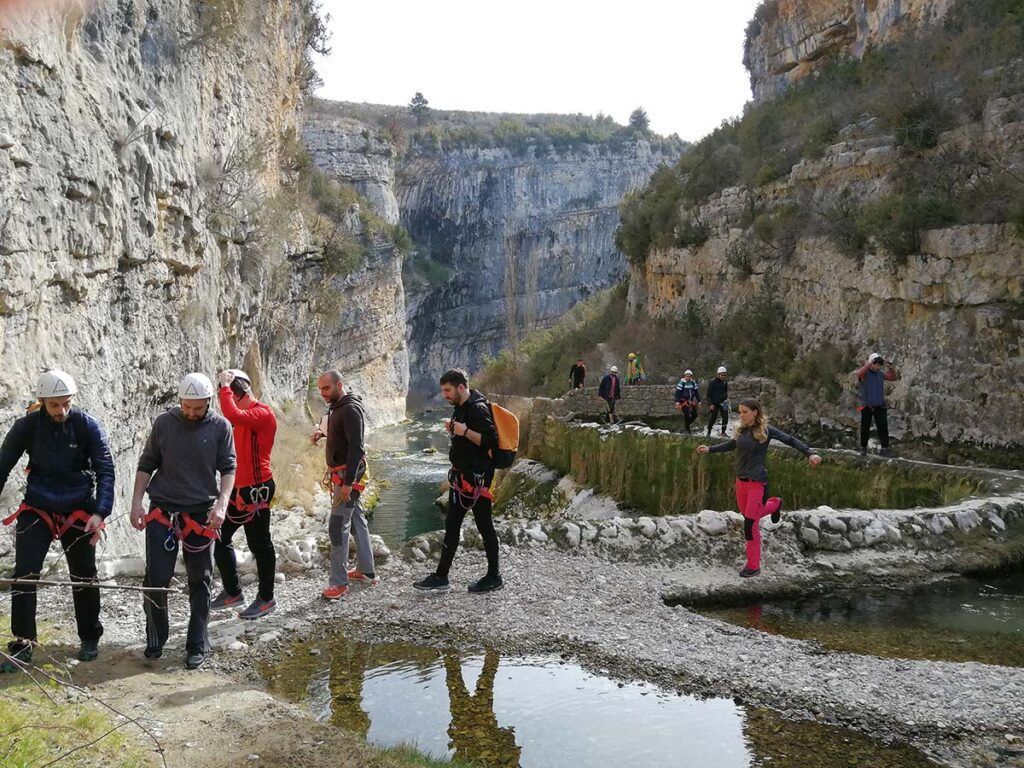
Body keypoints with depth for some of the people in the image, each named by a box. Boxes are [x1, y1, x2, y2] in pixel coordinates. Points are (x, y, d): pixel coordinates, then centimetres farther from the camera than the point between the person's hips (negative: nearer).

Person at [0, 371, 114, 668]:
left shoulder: (88, 426, -12)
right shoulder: (27, 426, -8)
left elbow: (105, 470, -12)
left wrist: (100, 512, -23)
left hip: (78, 510, -1)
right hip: (36, 509, 1)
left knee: (83, 576, 8)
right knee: (24, 574, -7)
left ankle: (90, 638, 25)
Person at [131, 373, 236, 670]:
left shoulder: (220, 427, -1)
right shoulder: (164, 423, 1)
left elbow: (229, 468, -2)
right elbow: (146, 464, 7)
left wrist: (221, 504, -16)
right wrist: (137, 502, -1)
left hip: (201, 513, 0)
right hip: (162, 510, 0)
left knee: (200, 580, 6)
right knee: (156, 577, -2)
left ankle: (197, 645, 16)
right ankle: (155, 640, 18)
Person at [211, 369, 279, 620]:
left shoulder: (263, 413, -14)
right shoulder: (244, 418, 15)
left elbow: (232, 415, -33)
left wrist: (225, 387, -21)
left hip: (257, 489, -9)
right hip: (239, 488, 9)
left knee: (259, 543, 0)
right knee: (219, 537, 13)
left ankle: (266, 598, 13)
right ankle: (232, 592, 26)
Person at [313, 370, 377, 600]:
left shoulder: (350, 409, -18)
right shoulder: (338, 407, 12)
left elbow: (356, 447, -24)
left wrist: (348, 483, -27)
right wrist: (323, 434, 7)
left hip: (347, 474, -10)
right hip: (342, 473, 10)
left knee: (337, 526, -9)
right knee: (356, 520, 16)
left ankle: (339, 582, -4)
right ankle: (366, 572, 27)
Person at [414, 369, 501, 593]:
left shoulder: (478, 409, -17)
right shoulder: (461, 408, 13)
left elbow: (491, 441, -23)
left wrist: (465, 431, -29)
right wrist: (453, 429, 5)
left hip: (477, 477, -10)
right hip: (461, 475, 10)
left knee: (484, 526, 1)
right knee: (451, 526, 11)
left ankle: (493, 577, 13)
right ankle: (441, 577, 18)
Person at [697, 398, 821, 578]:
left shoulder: (766, 430, -9)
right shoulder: (741, 430, 6)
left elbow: (790, 440, -8)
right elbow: (731, 445, 23)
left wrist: (810, 454, -18)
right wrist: (709, 450, 17)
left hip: (757, 482, -6)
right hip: (741, 481, 6)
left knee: (750, 524, -5)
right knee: (747, 514, 19)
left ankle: (753, 566, 7)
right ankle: (774, 504, 46)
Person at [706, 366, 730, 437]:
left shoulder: (725, 382, 5)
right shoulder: (713, 382, -9)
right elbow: (709, 394, -7)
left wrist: (726, 398, 5)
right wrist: (710, 404, -12)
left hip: (723, 403, 4)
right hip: (714, 404, -4)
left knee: (725, 417, -4)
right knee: (712, 418, -2)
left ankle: (723, 432, 9)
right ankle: (709, 432, 18)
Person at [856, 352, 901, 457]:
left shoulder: (880, 373, 5)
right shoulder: (864, 373, -11)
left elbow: (894, 378, 4)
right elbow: (859, 373, -36)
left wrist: (890, 367, -11)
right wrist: (870, 363, -37)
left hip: (880, 405, 3)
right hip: (867, 406, -3)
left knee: (883, 427, -8)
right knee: (865, 428, 8)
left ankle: (884, 448, -7)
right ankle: (863, 448, 24)